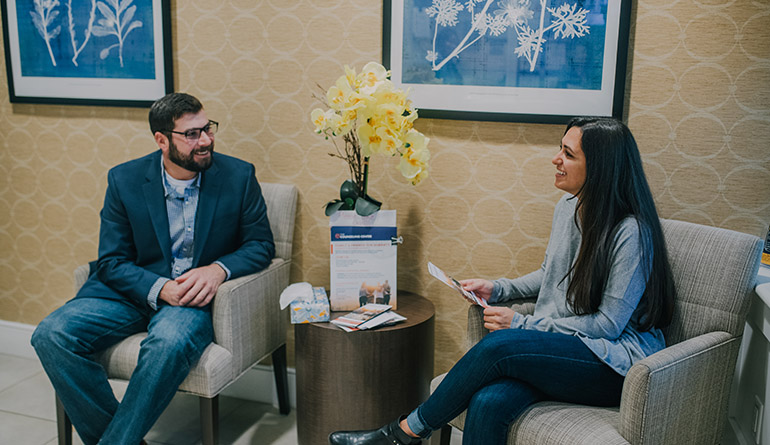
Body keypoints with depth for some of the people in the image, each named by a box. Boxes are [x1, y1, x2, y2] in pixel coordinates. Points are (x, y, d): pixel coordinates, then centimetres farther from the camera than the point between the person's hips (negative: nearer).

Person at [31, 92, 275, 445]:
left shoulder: (238, 176, -2)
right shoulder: (124, 179, 0)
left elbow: (261, 244, 2)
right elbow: (111, 261, 0)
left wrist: (218, 269, -19)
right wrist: (159, 289, -19)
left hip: (197, 294, -2)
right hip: (134, 291, 3)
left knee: (170, 342, -36)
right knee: (52, 334, -20)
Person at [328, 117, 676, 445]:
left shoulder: (631, 232, -18)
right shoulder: (567, 206, 7)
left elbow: (608, 324, -16)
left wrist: (523, 325, -17)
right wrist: (498, 289, 6)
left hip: (618, 361, -6)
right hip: (562, 345, 6)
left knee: (499, 345, -31)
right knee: (488, 403, -26)